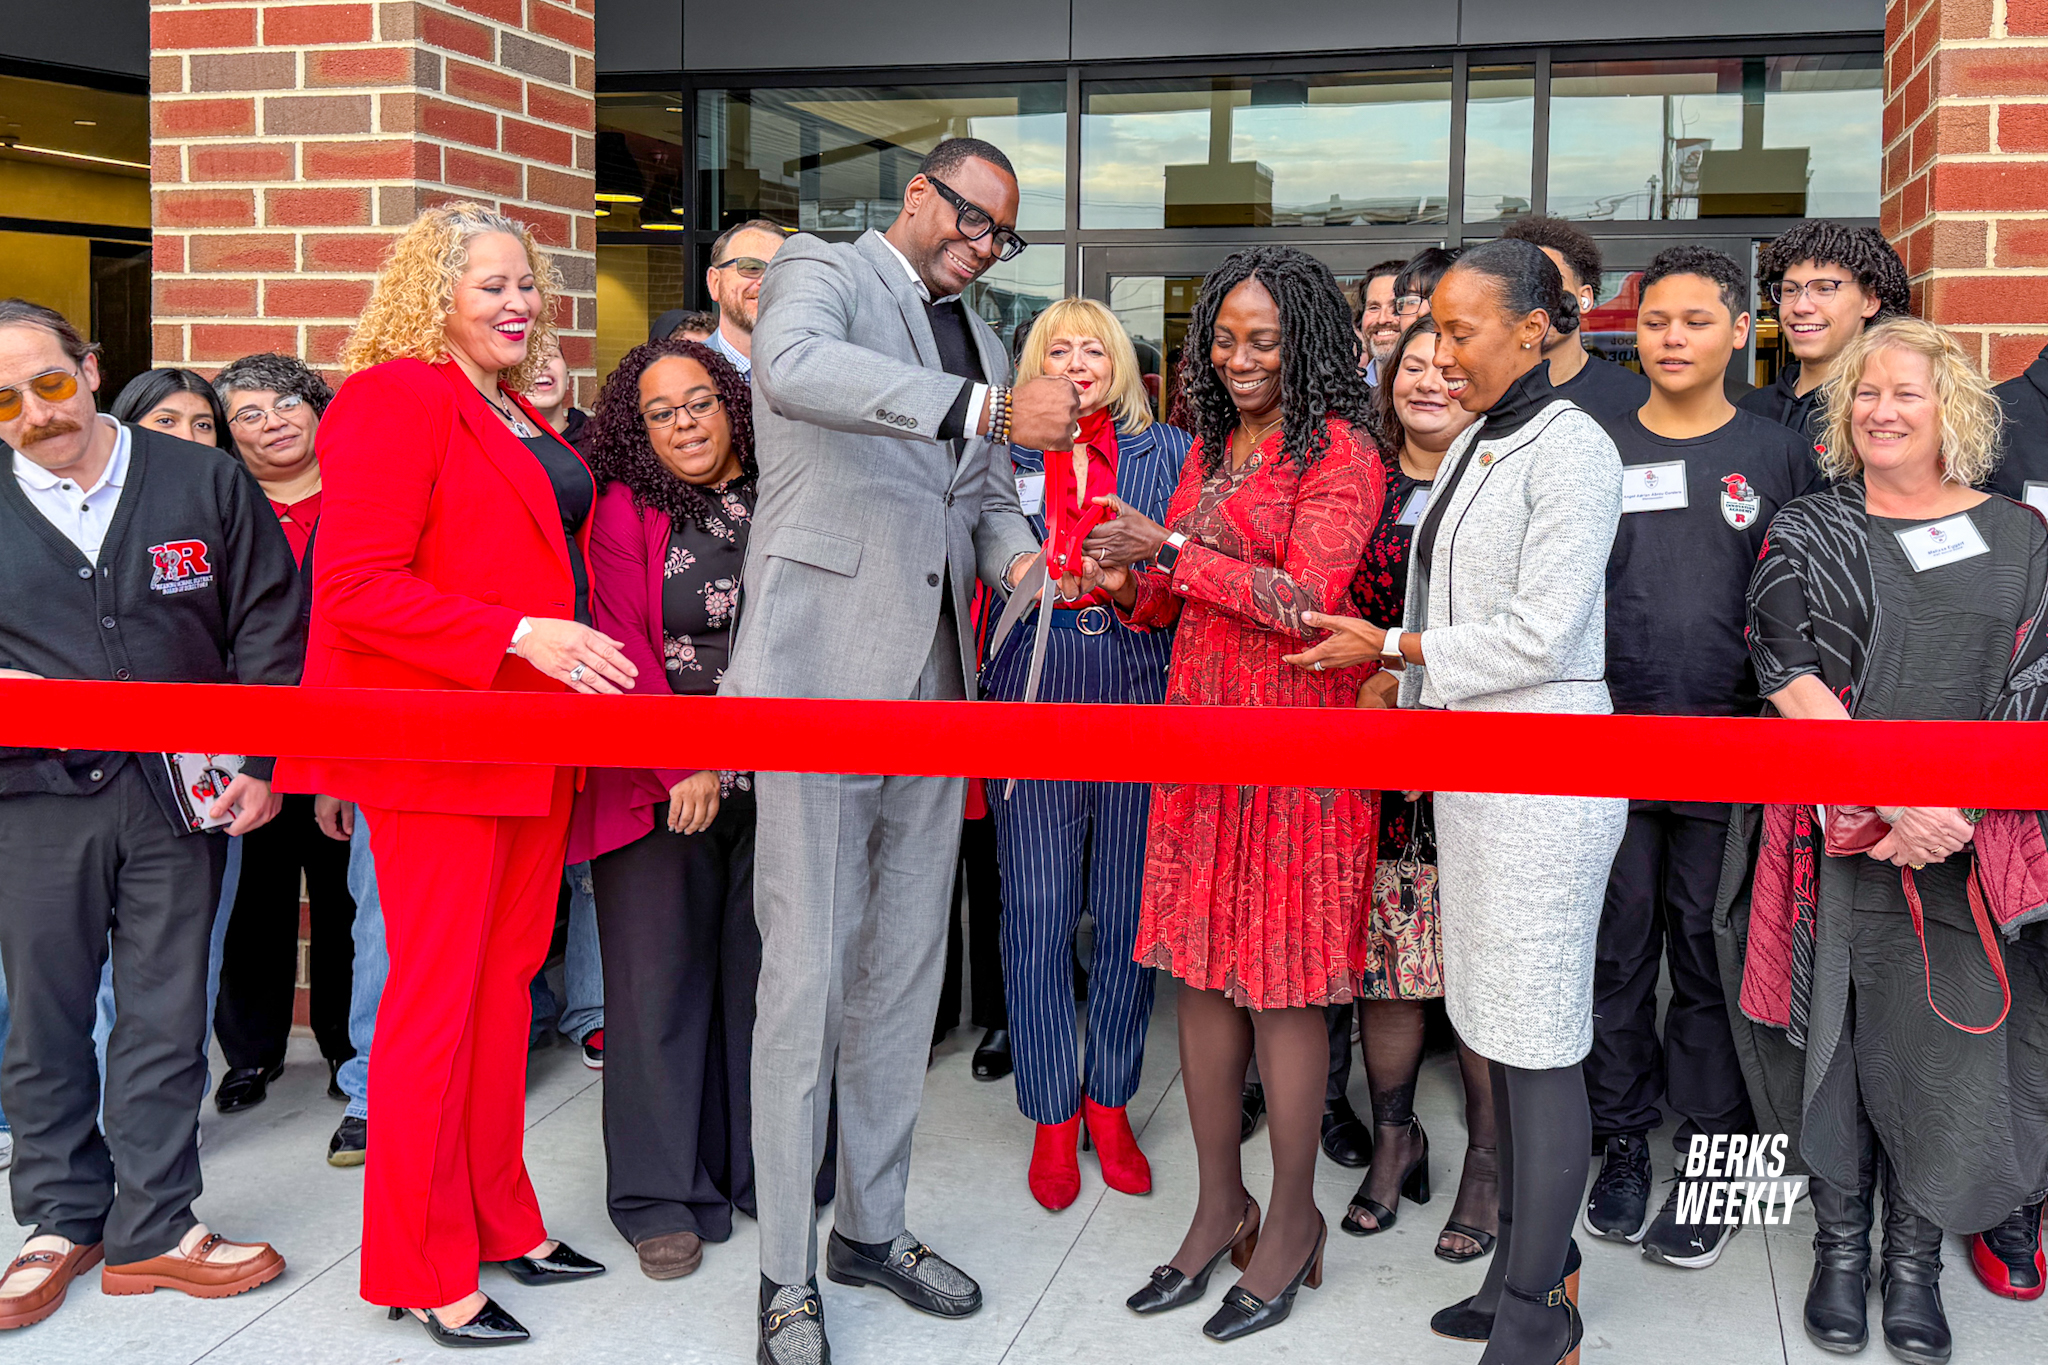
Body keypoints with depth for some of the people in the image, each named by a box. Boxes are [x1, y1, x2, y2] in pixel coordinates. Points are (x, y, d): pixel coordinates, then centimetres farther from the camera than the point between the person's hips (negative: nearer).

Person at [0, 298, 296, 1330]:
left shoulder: (206, 483, 3)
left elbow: (269, 627, 3)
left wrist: (261, 764, -4)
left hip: (180, 791, -1)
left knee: (165, 1013, 5)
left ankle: (153, 1227, 17)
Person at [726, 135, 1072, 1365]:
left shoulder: (983, 341, 21)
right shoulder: (824, 272, -1)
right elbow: (792, 367, -25)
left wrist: (1021, 558, -1)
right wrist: (989, 410, -32)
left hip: (931, 685, 7)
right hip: (821, 673, -7)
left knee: (907, 967, 13)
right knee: (806, 973, -5)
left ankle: (873, 1226, 27)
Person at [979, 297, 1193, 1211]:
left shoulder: (1169, 451, 11)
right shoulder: (1004, 453, 11)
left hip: (1142, 687, 1)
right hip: (1033, 690, 0)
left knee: (1130, 905, 4)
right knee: (1037, 907, -1)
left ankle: (1109, 1102, 20)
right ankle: (1052, 1117, 13)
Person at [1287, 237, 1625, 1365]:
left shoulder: (1569, 449, -12)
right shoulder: (1474, 448, 15)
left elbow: (1539, 637, -17)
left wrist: (1393, 649, -10)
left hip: (1543, 779, -9)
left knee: (1539, 1045, -2)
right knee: (1497, 1029, 14)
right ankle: (1533, 1267, 27)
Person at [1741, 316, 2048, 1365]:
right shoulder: (1805, 533, 5)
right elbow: (1793, 686, -7)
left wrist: (1951, 806, -13)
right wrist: (1893, 799, -18)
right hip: (1841, 838, -1)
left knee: (1950, 1042, 3)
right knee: (1839, 1034, 4)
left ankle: (1915, 1261, 19)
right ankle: (1840, 1248, 20)